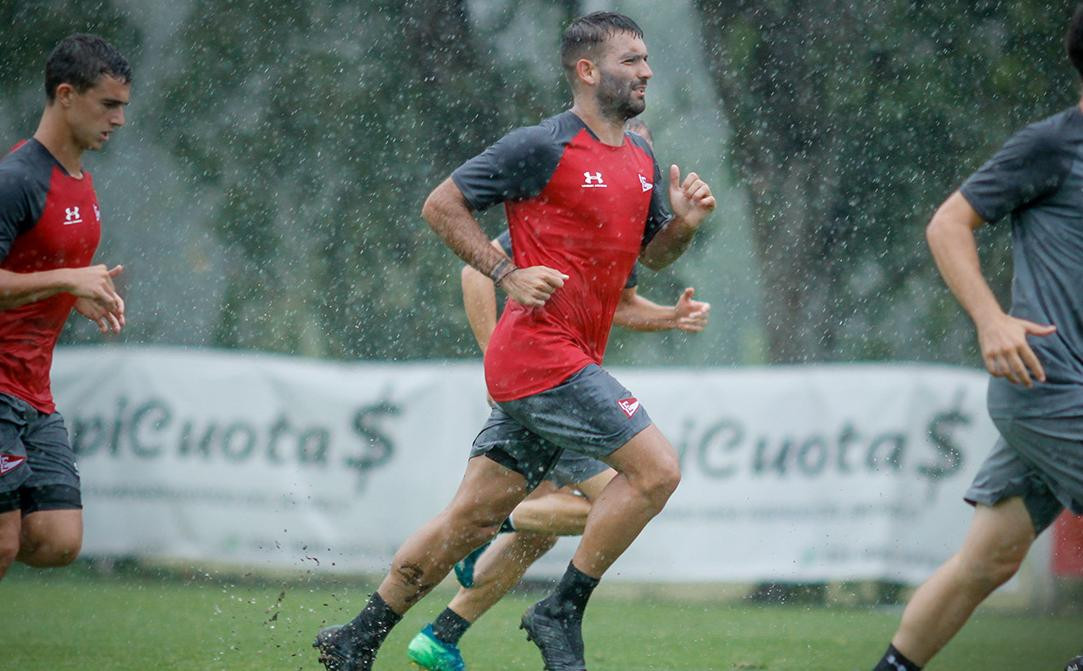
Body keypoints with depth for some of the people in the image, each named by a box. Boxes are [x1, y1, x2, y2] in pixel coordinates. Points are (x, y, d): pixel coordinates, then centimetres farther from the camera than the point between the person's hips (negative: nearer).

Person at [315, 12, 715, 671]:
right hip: (540, 352, -8)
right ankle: (562, 612, -6)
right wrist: (508, 273, -12)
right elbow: (441, 204, -4)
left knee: (473, 518, 11)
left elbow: (653, 252, 25)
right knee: (657, 467, -16)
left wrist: (684, 222, 3)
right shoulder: (542, 147, -10)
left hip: (572, 362, 8)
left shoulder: (642, 160, 14)